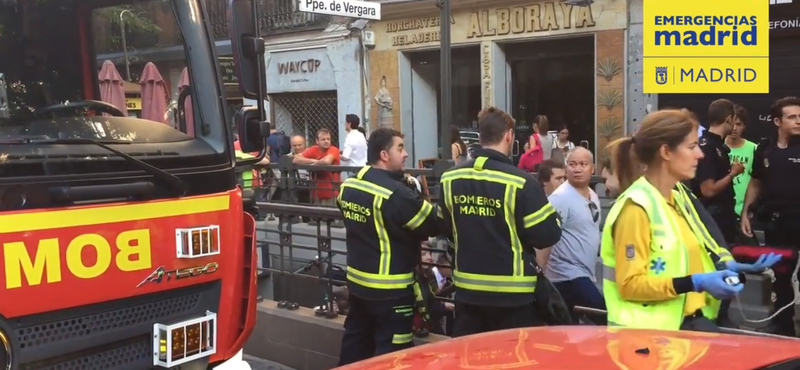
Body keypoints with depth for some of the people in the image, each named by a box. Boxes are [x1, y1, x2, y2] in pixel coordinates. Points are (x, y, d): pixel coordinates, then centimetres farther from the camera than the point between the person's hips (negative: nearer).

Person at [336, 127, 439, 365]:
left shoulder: (348, 185, 1)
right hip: (390, 288, -8)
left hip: (357, 281, 8)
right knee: (391, 353, 2)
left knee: (356, 341, 20)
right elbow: (433, 225, -17)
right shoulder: (395, 193, -23)